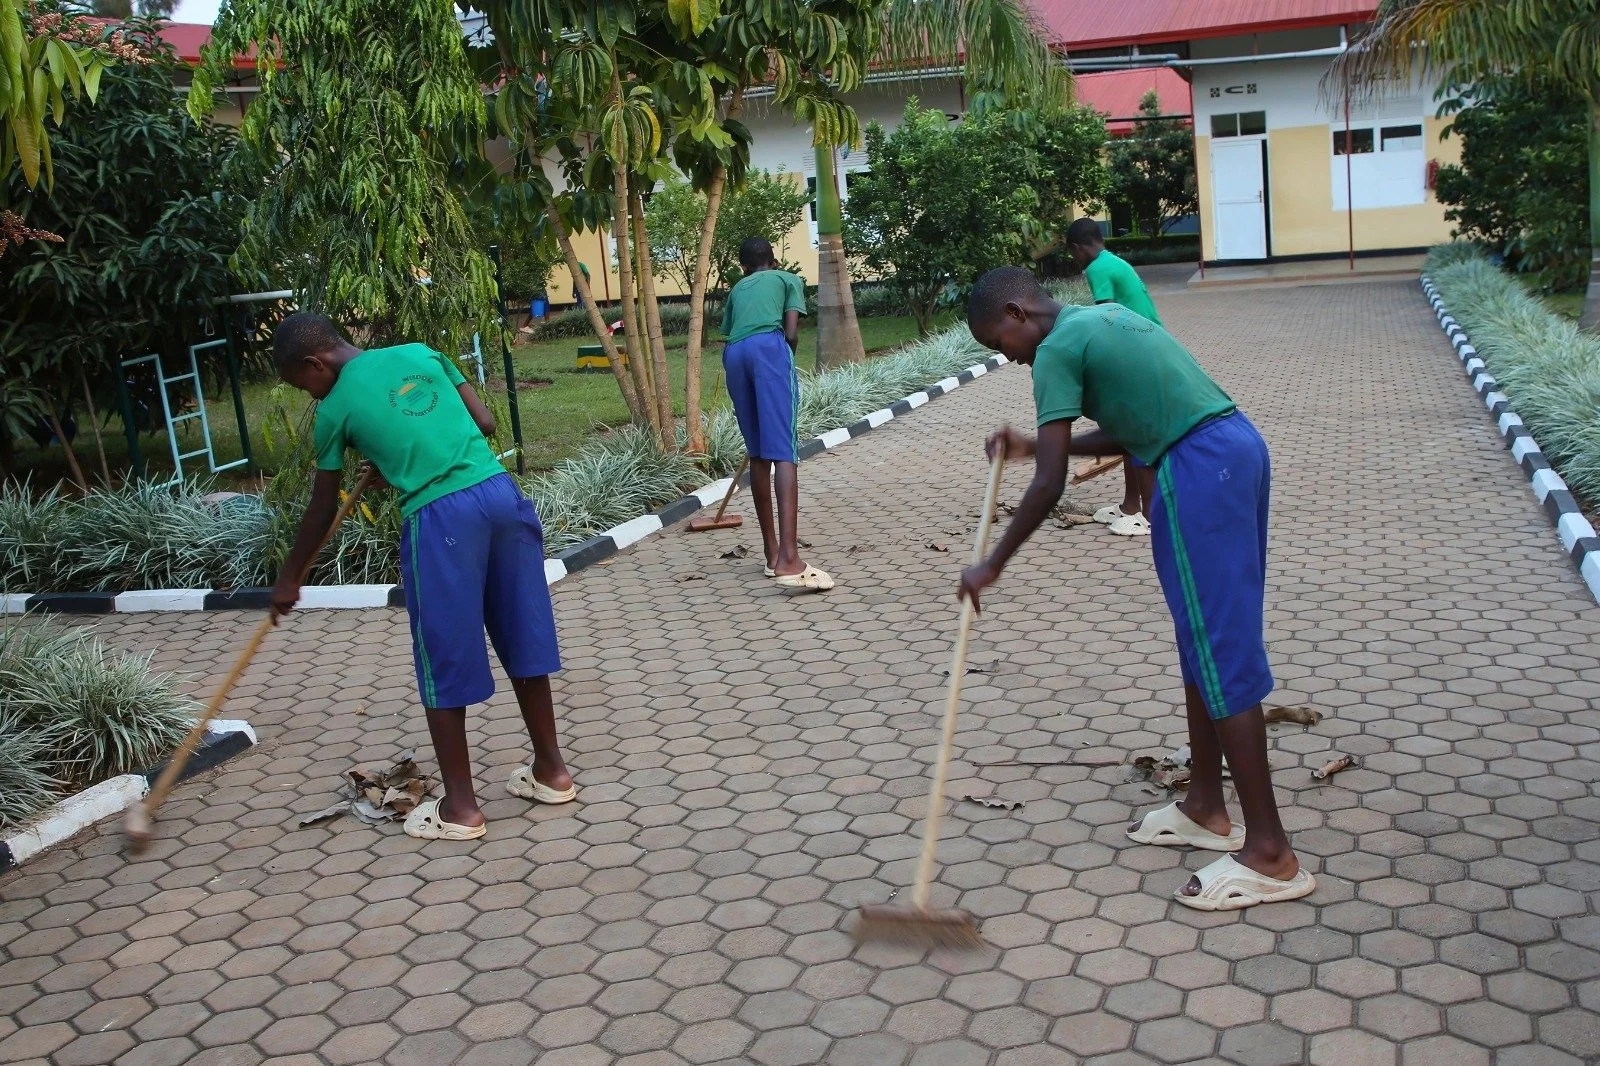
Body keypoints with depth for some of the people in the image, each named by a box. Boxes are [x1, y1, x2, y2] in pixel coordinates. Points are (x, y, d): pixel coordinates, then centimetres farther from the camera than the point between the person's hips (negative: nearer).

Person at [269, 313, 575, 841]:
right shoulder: (421, 353, 16)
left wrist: (289, 579, 28)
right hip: (501, 493, 6)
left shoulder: (336, 408, 5)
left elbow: (323, 508, 14)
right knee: (523, 638, 16)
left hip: (439, 519, -5)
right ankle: (551, 768, 28)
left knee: (444, 662, 7)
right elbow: (486, 422, 16)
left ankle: (460, 806, 15)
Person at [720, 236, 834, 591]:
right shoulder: (788, 279, 25)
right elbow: (791, 332, 9)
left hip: (733, 354, 4)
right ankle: (788, 560, -25)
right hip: (769, 347, -4)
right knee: (783, 451, -12)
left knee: (758, 453, 13)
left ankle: (772, 552, 18)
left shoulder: (737, 289, 35)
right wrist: (785, 362, 26)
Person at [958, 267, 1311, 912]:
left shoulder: (1056, 349, -7)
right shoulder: (1103, 317, 21)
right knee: (1208, 642, 17)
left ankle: (1269, 854, -1)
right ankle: (1205, 809, 28)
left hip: (1198, 471, -10)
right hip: (1236, 445, 10)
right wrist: (1037, 445, 26)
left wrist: (992, 565, -4)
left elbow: (1050, 485, -12)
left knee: (1222, 653, -6)